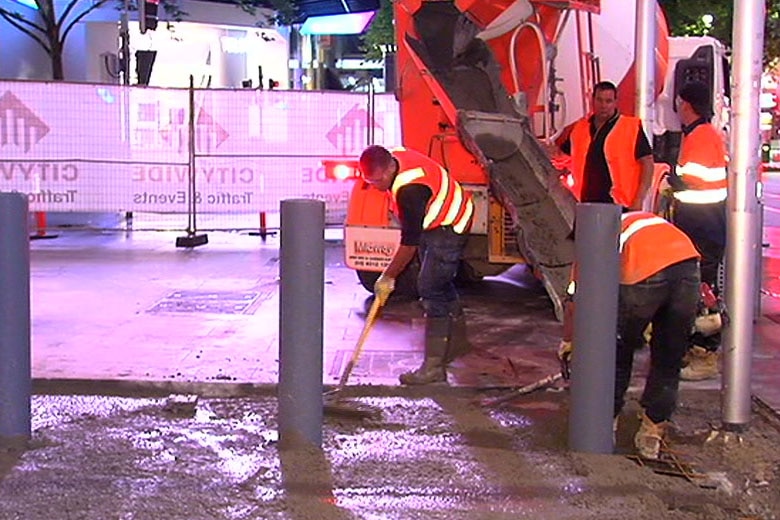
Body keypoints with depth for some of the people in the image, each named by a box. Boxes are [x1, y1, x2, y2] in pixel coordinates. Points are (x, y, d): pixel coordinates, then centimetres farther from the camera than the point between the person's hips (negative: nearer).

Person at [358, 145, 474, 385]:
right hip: (434, 222, 10)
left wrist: (388, 277, -18)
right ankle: (457, 340, 39)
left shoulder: (409, 189, -36)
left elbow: (409, 242, -28)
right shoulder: (393, 156, -9)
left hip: (449, 226, -10)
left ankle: (434, 365, -16)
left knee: (431, 288, -16)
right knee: (441, 284, 20)